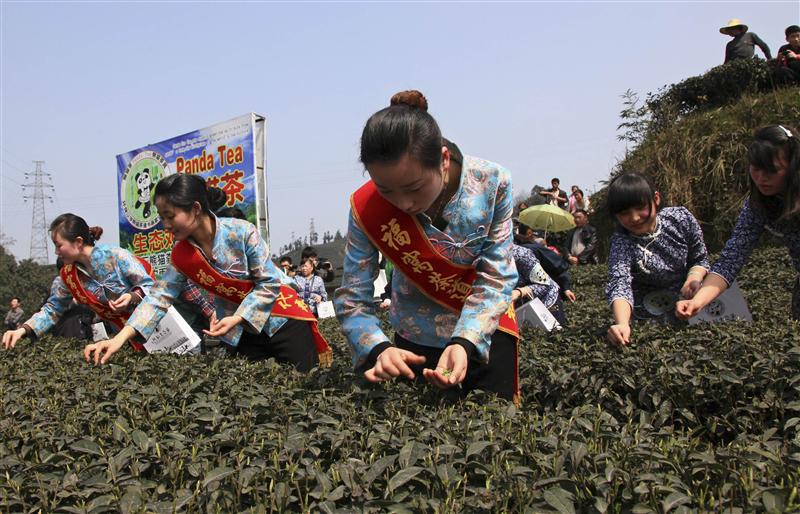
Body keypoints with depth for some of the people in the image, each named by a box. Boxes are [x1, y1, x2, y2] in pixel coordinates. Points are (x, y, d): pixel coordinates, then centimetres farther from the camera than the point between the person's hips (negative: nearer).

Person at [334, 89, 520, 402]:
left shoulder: (492, 183, -24)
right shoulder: (367, 209, -24)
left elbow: (495, 278, -19)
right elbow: (351, 300, -19)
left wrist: (464, 343, -34)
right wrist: (379, 349, -38)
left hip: (487, 332, 0)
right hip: (417, 342, 0)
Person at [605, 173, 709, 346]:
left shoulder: (682, 218, -14)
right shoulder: (621, 242, -23)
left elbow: (699, 258, 2)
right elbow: (620, 283, -39)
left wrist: (694, 278, -22)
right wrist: (622, 324, -59)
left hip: (687, 297, 3)